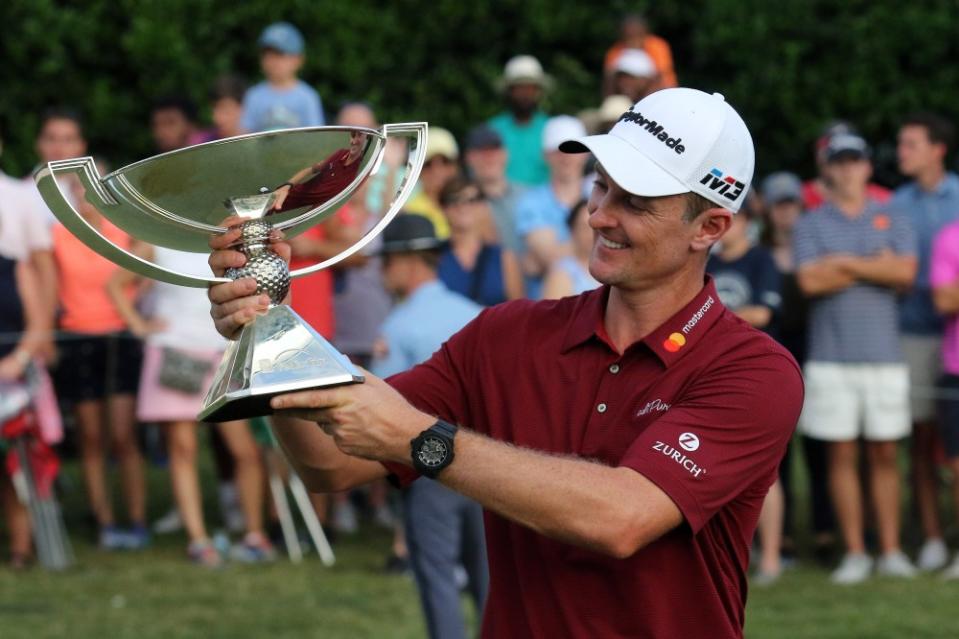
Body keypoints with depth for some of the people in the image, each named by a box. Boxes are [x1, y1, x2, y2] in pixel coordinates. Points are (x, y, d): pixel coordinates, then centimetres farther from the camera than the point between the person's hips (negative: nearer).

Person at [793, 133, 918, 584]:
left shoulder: (892, 221, 10)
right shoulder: (811, 225, 6)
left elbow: (905, 272, -8)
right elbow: (810, 281, -10)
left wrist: (846, 264, -8)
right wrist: (875, 267, -6)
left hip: (884, 355, 1)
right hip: (831, 357, -1)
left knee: (885, 454, 3)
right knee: (841, 454, 0)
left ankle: (891, 551, 7)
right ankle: (854, 552, 5)